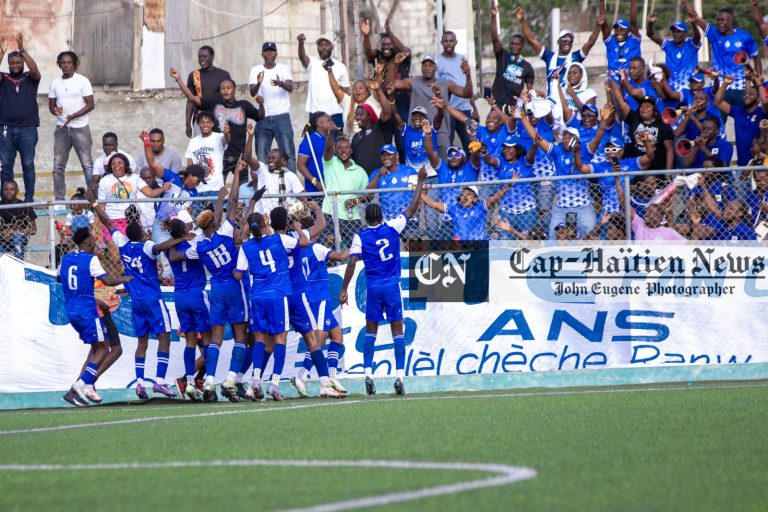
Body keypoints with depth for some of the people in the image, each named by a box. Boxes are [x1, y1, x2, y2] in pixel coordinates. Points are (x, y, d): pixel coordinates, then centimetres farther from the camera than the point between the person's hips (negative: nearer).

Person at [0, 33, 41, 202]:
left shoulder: (30, 78, 7)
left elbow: (35, 69, -14)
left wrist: (22, 50, -22)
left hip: (27, 129, -1)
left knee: (28, 165, 2)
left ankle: (29, 199, 5)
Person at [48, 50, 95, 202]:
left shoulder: (82, 81, -3)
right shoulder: (55, 83, 9)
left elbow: (90, 105, -6)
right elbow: (51, 105, 13)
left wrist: (74, 116, -19)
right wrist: (55, 110, -12)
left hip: (80, 127, -4)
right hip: (61, 128, 4)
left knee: (87, 164, -4)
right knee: (58, 165, 4)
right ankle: (59, 199, 9)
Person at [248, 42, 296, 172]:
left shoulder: (284, 68, 4)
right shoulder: (256, 70, 6)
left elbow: (290, 87, -11)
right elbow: (252, 92, -6)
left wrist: (280, 83, -34)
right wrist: (258, 83, -29)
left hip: (282, 116, -2)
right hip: (263, 118, 2)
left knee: (288, 153, -5)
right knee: (261, 155, 3)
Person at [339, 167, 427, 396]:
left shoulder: (360, 237, -3)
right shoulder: (392, 228, -3)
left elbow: (352, 263, -8)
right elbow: (412, 208, 5)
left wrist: (344, 289, -4)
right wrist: (420, 182, 13)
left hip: (372, 287, 0)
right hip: (392, 286, 0)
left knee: (371, 331, 10)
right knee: (397, 332, 2)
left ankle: (368, 374, -1)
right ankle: (399, 375, -6)